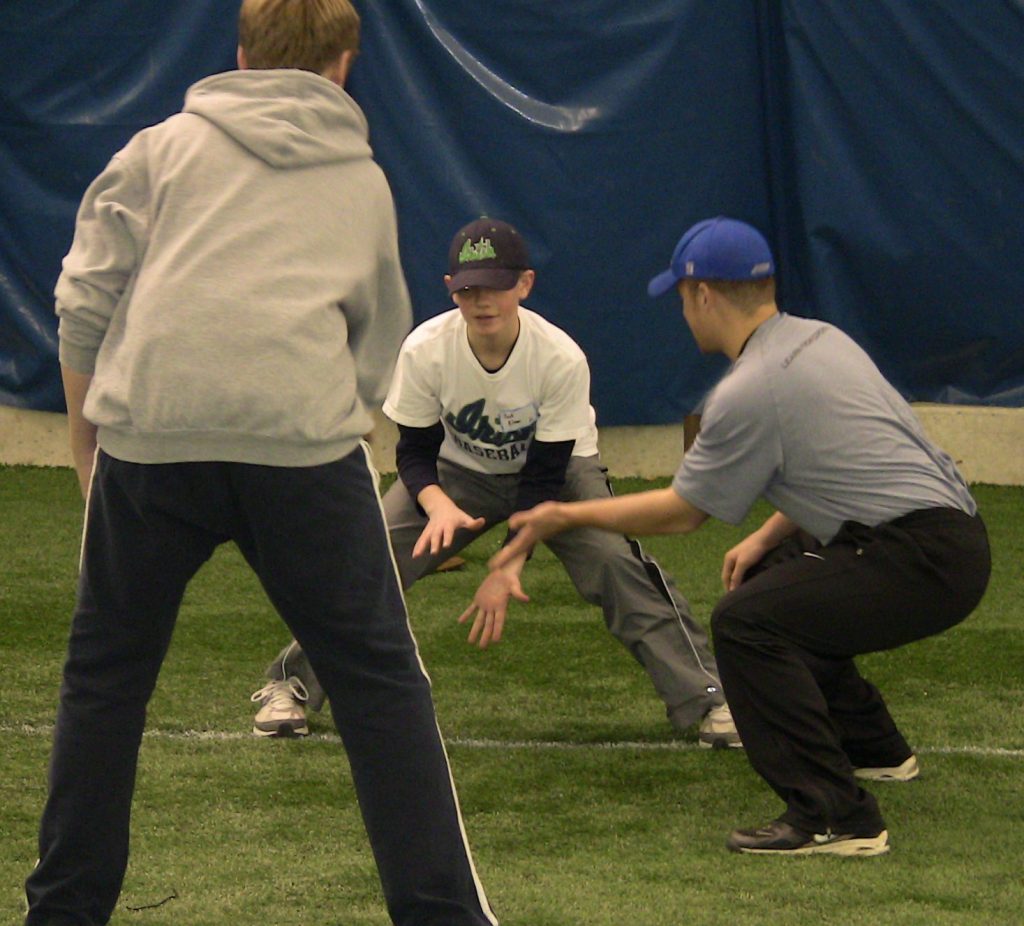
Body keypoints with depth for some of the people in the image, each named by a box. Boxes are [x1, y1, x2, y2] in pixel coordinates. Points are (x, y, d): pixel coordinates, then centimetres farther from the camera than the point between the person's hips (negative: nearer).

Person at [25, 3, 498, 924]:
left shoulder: (164, 147, 17)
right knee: (379, 679, 6)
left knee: (105, 676, 15)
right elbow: (379, 344, 31)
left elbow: (84, 300, 11)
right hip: (306, 432, 0)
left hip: (151, 432, 0)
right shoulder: (365, 182, 23)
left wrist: (85, 436, 21)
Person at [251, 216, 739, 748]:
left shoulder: (562, 359, -30)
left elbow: (544, 477, -23)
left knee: (617, 562, -24)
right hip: (458, 473, 2)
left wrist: (508, 568, -29)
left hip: (560, 471, -2)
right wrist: (438, 505, -37)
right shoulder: (424, 350, -26)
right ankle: (290, 684, 1)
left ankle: (706, 698, -17)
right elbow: (414, 452, -15)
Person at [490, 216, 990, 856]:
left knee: (747, 620, -18)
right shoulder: (821, 339, 14)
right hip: (951, 535, 10)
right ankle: (873, 748, 39)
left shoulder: (749, 391, -14)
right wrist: (768, 538, 16)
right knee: (773, 580, 27)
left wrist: (568, 517, 10)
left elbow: (683, 511, -2)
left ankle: (837, 818, -24)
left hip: (930, 561, -10)